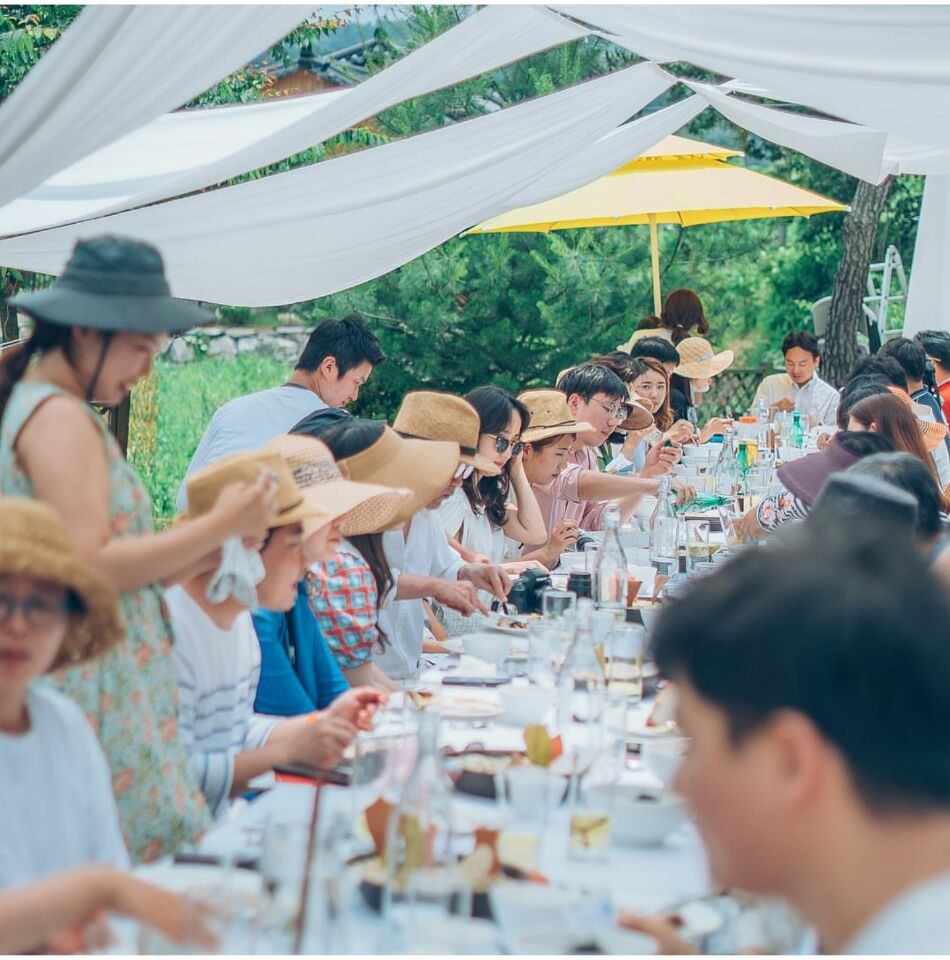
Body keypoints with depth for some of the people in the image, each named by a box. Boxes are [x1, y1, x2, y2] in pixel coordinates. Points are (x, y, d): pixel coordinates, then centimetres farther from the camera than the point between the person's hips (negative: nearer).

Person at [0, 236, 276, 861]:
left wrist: (214, 548, 4)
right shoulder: (59, 418, -12)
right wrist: (219, 526, -14)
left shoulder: (53, 411, 18)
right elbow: (91, 566, -20)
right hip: (98, 688, -10)